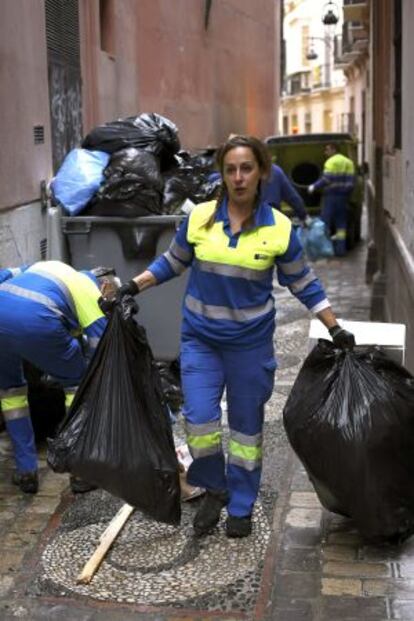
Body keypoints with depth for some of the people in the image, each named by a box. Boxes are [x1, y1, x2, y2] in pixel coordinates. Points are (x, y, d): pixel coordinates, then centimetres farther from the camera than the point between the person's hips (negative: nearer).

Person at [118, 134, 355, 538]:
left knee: (246, 423, 10)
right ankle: (215, 490, 20)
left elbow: (304, 285, 2)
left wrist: (336, 330, 0)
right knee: (199, 419, -8)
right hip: (200, 337, 1)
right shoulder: (199, 218, -7)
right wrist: (133, 287, 1)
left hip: (250, 341, 0)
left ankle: (241, 507, 29)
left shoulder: (280, 228, -9)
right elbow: (172, 262, 10)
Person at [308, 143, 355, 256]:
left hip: (332, 195, -7)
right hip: (344, 196, 7)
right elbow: (351, 181, 12)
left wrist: (314, 186, -9)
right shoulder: (349, 162, 15)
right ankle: (341, 248, 7)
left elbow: (326, 179, -17)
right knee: (341, 222, 9)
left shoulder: (331, 162, -9)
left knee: (325, 221, -2)